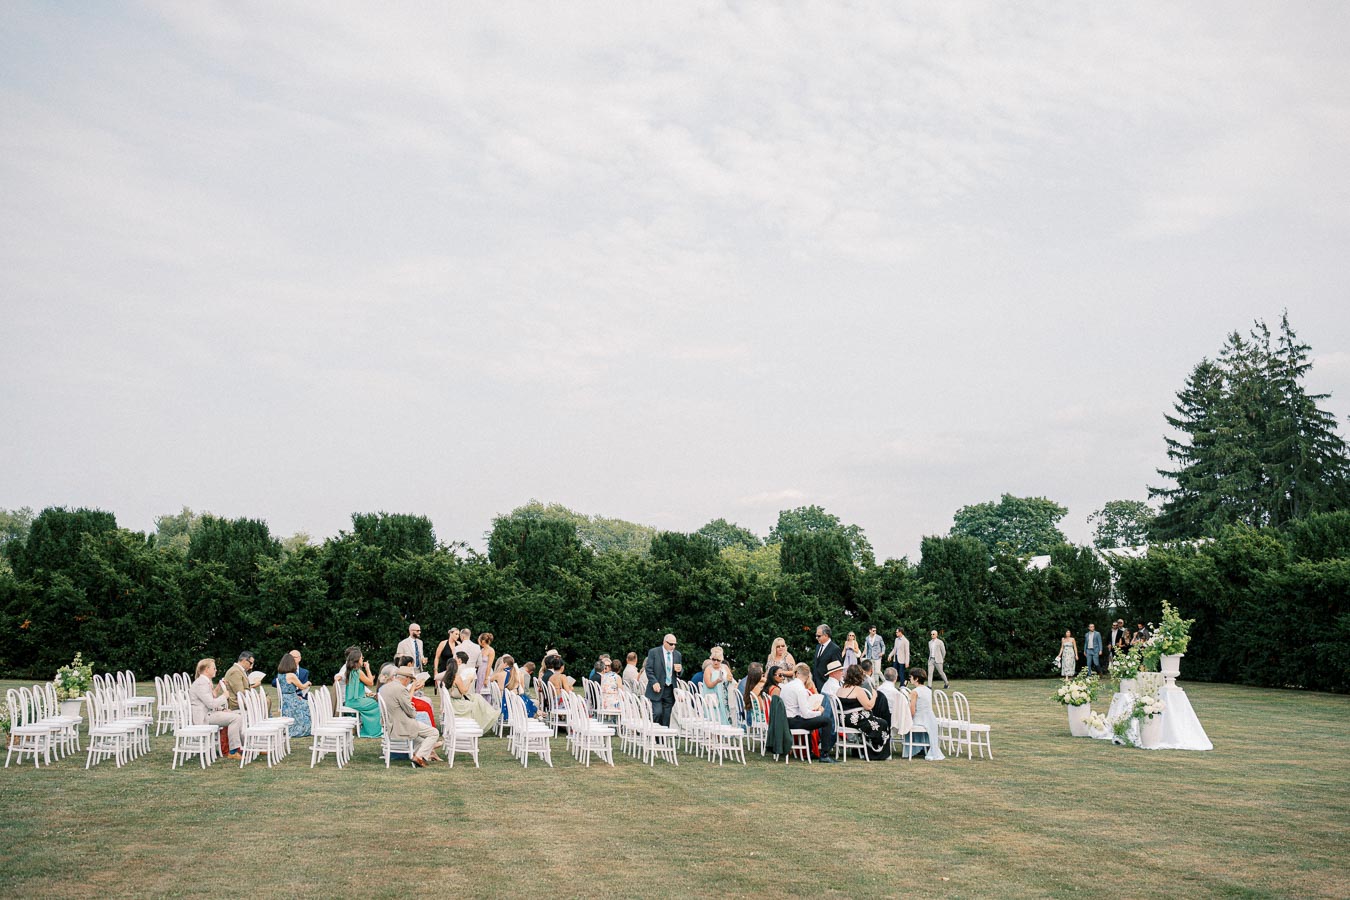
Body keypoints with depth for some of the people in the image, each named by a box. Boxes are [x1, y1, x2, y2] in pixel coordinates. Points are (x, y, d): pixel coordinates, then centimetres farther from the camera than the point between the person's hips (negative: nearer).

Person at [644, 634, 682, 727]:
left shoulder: (677, 654, 11)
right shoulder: (653, 652, -2)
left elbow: (681, 670, 19)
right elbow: (648, 669, -5)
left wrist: (679, 670, -6)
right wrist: (654, 682, -16)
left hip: (670, 690, 4)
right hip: (657, 688, -4)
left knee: (667, 715, 4)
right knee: (657, 712, -14)